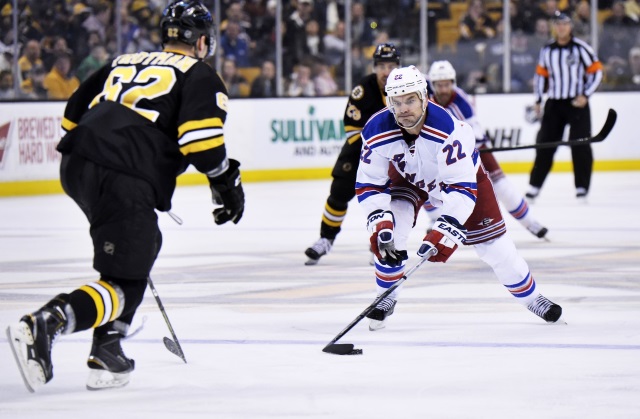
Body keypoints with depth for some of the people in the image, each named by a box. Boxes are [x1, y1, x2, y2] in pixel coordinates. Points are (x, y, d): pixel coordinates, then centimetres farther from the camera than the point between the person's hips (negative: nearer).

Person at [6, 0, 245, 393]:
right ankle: (44, 325, -30)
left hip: (76, 167, 7)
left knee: (144, 246, 26)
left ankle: (107, 349, 16)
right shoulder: (200, 75, 8)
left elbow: (74, 114, 26)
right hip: (124, 180, -7)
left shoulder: (124, 62, 27)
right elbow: (201, 139, -7)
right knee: (125, 284, -5)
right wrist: (227, 184, 4)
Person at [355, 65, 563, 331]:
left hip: (463, 173, -2)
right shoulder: (377, 132, -30)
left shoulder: (450, 129, -42)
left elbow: (461, 187, -41)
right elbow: (368, 185, -21)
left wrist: (446, 229, -51)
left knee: (491, 242, -3)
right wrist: (379, 223, -36)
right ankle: (385, 298, -1)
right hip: (407, 177, 2)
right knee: (389, 232, -22)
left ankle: (531, 297, 18)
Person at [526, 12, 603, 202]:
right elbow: (541, 75, 16)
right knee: (545, 144, 2)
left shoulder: (581, 48, -7)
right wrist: (538, 100, 10)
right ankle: (534, 186, 8)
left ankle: (582, 187, 0)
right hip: (554, 103, 4)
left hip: (577, 103, -4)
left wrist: (585, 95, -13)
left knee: (580, 146, -8)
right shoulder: (547, 50, 7)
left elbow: (596, 72, -5)